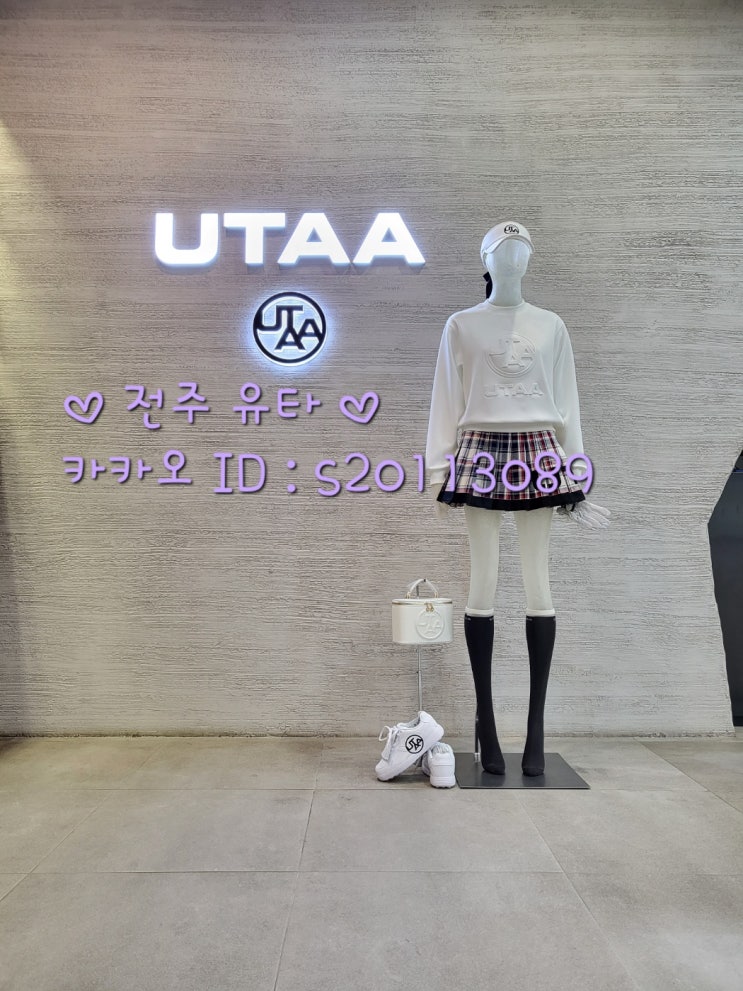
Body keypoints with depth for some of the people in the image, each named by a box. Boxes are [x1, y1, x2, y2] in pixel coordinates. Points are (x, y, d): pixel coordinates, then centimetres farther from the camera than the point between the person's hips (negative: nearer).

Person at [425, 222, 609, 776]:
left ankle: (536, 726, 7)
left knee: (539, 585, -1)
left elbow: (567, 403, 12)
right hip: (482, 454, -1)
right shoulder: (462, 326, 10)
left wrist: (576, 481, 8)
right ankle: (486, 721, 6)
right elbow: (447, 400, 7)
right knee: (483, 583, -4)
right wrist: (440, 468, -1)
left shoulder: (552, 326, 13)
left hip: (539, 456, 1)